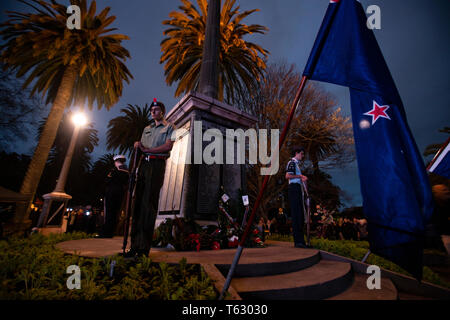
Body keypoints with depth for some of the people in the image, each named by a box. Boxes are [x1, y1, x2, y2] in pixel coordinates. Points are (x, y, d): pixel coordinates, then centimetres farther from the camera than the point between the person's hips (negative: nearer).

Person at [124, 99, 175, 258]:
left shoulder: (169, 127, 9)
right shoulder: (147, 128, 27)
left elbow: (168, 146, -6)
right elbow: (142, 146, 24)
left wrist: (147, 149, -10)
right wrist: (138, 145, 0)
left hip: (157, 164, -6)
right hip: (144, 163, 6)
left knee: (149, 203, -12)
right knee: (138, 202, -1)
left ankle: (144, 248, -9)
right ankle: (135, 245, 3)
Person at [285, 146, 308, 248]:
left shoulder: (296, 163, 24)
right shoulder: (292, 162, -6)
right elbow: (287, 176, -19)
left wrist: (302, 178, 8)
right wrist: (300, 176, -9)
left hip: (297, 188, 10)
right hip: (294, 188, -10)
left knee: (300, 214, 10)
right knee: (296, 214, -10)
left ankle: (300, 240, 16)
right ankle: (298, 241, -7)